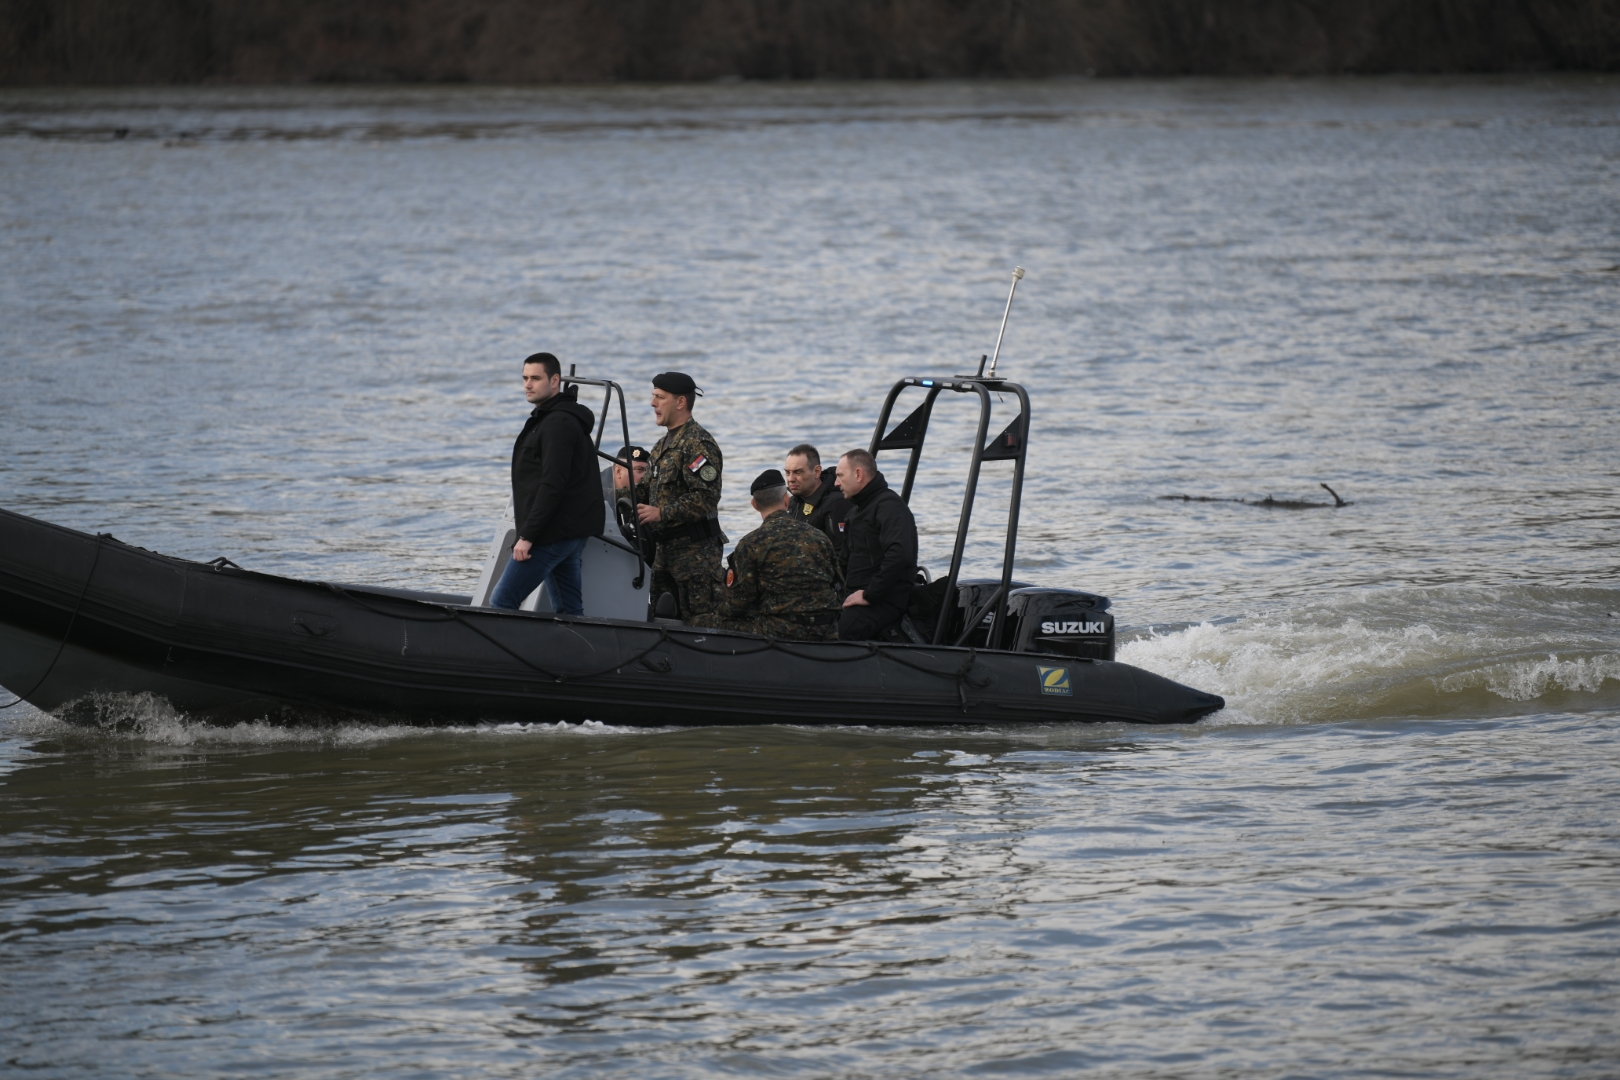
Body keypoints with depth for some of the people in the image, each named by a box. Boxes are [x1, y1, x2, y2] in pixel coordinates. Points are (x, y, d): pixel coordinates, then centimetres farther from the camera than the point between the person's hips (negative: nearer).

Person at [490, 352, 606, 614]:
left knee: (500, 603, -11)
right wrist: (528, 533, 21)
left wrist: (527, 536, -23)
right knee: (570, 612, 8)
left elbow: (552, 486, -22)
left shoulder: (559, 423, -14)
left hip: (552, 534, -11)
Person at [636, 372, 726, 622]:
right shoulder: (662, 446, 19)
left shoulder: (698, 444, -13)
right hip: (666, 549, 10)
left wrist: (661, 514, -22)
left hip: (696, 549, -10)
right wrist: (640, 508, 10)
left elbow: (707, 498, -22)